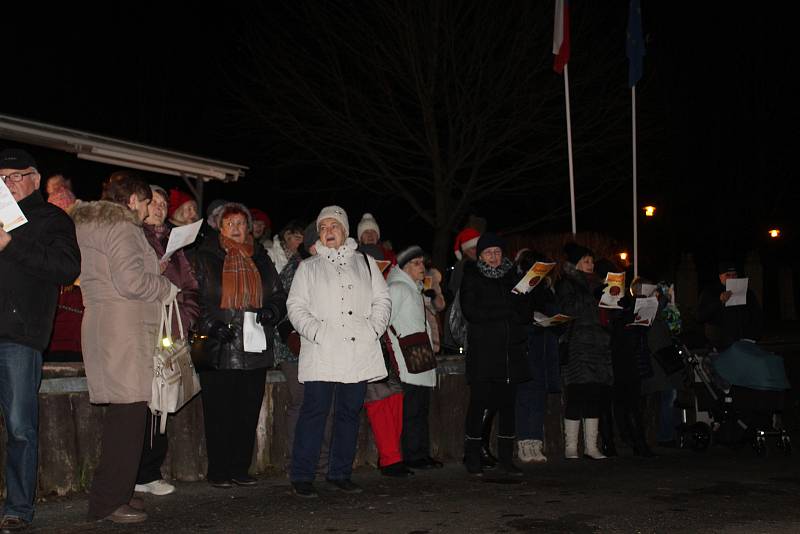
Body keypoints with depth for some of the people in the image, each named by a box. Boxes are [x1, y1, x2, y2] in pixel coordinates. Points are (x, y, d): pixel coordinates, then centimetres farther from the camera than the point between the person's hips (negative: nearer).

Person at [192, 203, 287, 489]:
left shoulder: (260, 259, 16)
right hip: (218, 349, -4)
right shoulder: (205, 258, 5)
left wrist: (270, 312, -4)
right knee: (219, 413, -1)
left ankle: (240, 469, 16)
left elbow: (279, 296, 17)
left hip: (255, 350, 4)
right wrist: (211, 326, -15)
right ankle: (218, 472, 8)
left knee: (248, 412, 6)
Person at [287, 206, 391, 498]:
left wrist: (374, 328, -2)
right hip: (321, 353, -2)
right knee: (315, 411, -8)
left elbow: (382, 300, 15)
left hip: (359, 352, 2)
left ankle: (341, 473, 16)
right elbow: (296, 306, 6)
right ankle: (302, 476, -2)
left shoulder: (365, 263, 19)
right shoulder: (308, 267, 14)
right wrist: (316, 331, -11)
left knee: (350, 412, 6)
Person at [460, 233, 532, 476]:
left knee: (508, 404, 4)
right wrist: (507, 311, -9)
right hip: (482, 351, -4)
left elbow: (527, 314, 12)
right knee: (479, 403, -5)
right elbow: (471, 311, -8)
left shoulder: (513, 277, 17)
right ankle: (473, 458, 3)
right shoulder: (471, 278, 6)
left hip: (511, 350, 4)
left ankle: (506, 458, 10)